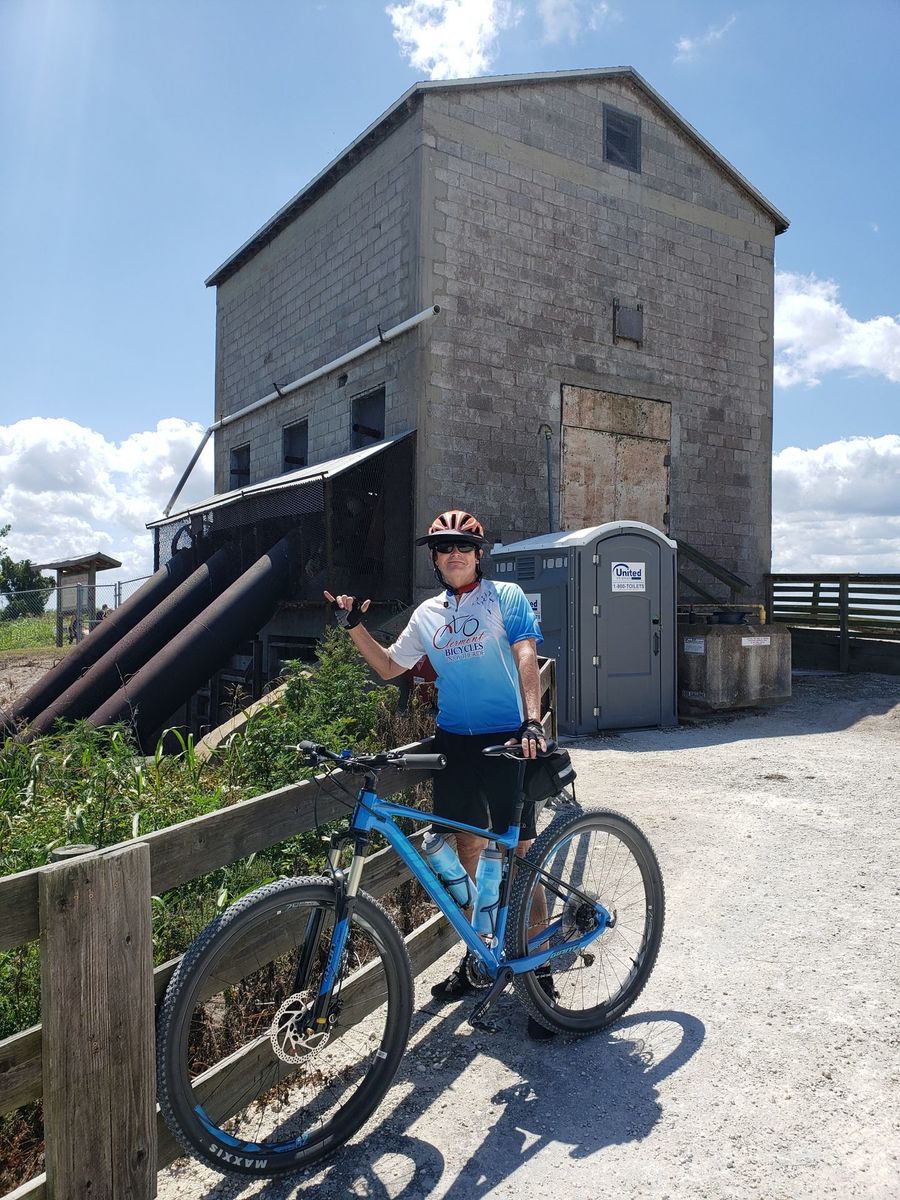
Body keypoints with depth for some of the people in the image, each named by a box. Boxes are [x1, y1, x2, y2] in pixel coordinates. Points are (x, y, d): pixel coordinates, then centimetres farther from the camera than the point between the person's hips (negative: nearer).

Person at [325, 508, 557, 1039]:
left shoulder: (505, 597, -1)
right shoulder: (428, 614, 13)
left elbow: (526, 657, -13)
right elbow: (389, 666, 19)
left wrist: (532, 721, -27)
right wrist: (355, 626, 6)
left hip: (506, 740, -5)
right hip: (454, 741, 5)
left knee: (520, 857, -3)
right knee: (468, 848, 13)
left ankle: (540, 973, 8)